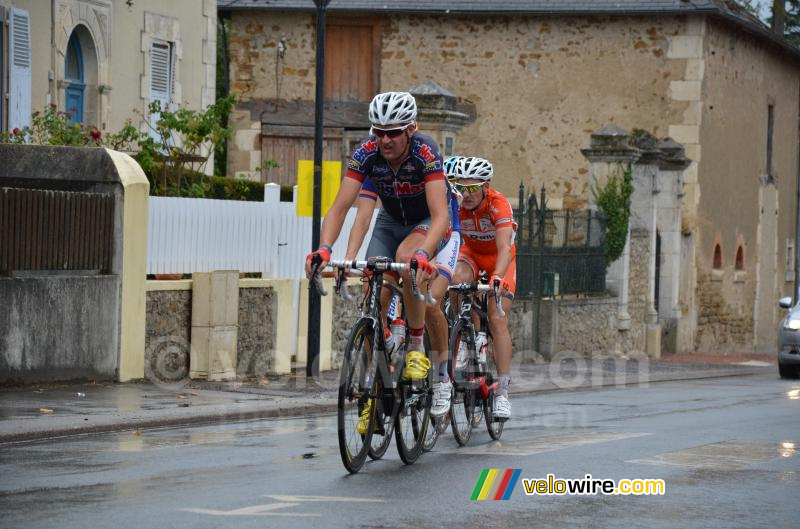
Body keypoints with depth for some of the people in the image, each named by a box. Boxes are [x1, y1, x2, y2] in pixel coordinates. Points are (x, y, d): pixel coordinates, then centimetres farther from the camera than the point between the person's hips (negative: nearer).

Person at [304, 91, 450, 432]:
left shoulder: (426, 153, -33)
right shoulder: (366, 153, -23)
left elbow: (441, 216, -42)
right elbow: (341, 206, -29)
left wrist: (423, 254, -60)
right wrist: (324, 249, -46)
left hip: (428, 223, -4)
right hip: (391, 221, 4)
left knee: (405, 258, -36)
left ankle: (417, 347, -19)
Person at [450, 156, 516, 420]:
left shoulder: (498, 204, -35)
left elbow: (504, 248, -46)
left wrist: (497, 277, -63)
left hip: (499, 258, -2)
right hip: (471, 252, 2)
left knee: (497, 319, -15)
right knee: (457, 281, -33)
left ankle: (502, 392, -10)